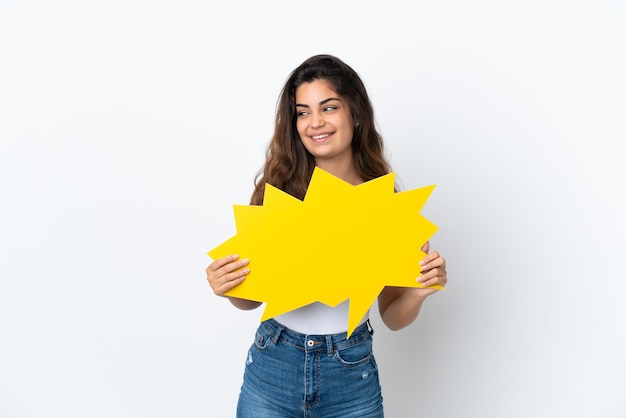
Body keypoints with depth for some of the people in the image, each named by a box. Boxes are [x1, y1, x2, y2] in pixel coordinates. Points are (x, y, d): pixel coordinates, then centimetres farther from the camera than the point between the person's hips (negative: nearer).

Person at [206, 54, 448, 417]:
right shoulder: (276, 187, -8)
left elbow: (393, 316, 0)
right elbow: (251, 296, 1)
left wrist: (417, 292, -19)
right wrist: (227, 287, -19)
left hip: (352, 377, 0)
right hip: (272, 366, 1)